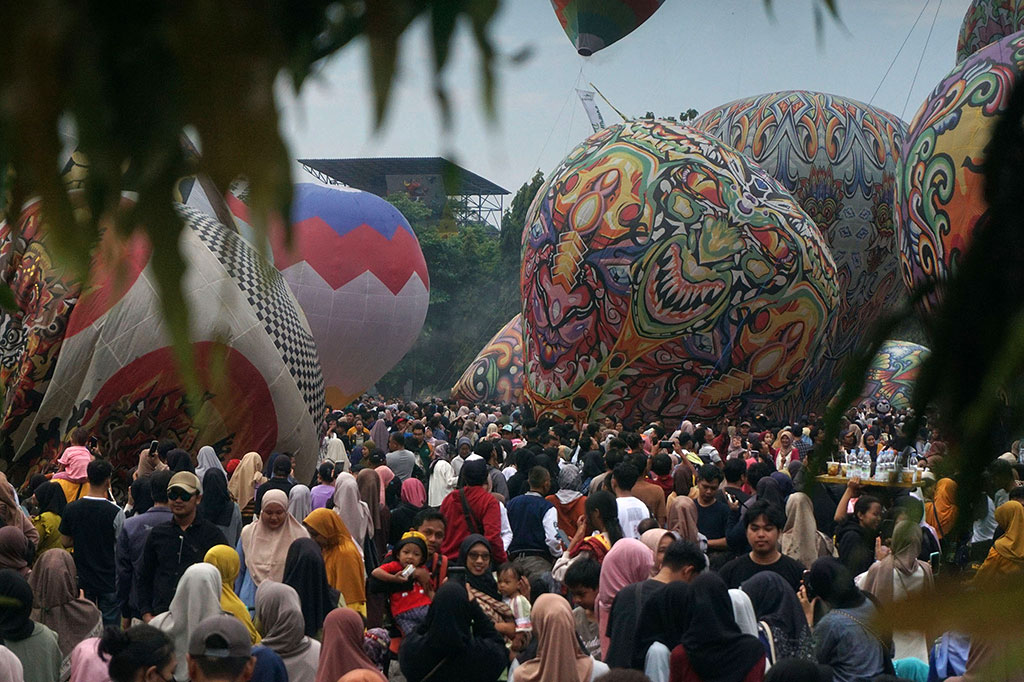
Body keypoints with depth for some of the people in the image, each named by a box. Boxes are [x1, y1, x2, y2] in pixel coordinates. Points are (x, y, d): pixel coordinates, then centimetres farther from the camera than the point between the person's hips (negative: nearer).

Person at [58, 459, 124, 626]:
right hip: (109, 581, -3)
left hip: (83, 579, 3)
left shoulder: (71, 509, -6)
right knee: (110, 625, 6)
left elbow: (65, 541, 4)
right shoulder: (115, 512, -17)